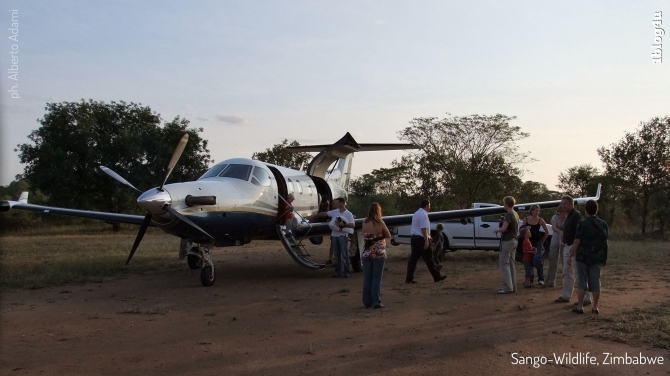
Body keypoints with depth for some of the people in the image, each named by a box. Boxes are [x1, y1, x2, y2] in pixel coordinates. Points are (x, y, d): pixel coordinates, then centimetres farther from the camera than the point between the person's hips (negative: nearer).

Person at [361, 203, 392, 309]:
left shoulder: (364, 222, 1)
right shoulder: (380, 223, -9)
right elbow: (388, 235, 1)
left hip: (366, 253, 3)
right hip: (379, 253, -3)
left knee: (367, 278, 8)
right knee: (377, 278, 2)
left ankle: (367, 302, 12)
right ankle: (376, 302, 2)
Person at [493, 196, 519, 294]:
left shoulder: (508, 215, -17)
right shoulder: (516, 215, 12)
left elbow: (503, 229, -22)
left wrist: (496, 230, -5)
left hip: (507, 241, -9)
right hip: (514, 240, 9)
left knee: (504, 264, -5)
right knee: (511, 264, 13)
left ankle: (507, 287, -8)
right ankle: (513, 286, 17)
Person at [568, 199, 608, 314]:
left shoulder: (582, 224, -11)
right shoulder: (603, 224, 4)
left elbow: (577, 242, -14)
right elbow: (605, 242, 8)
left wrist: (570, 256, -7)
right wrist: (604, 258, 15)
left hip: (583, 257, -4)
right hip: (597, 258, 4)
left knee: (582, 281, 4)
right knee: (595, 281, 8)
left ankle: (580, 306, 4)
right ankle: (595, 307, 13)